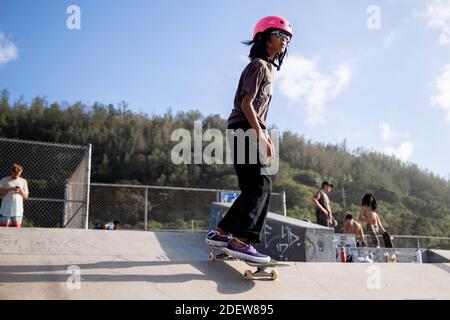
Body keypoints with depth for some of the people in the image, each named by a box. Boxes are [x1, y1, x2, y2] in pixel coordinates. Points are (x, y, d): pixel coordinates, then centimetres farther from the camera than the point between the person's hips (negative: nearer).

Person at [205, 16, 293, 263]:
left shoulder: (266, 68, 26)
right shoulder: (258, 65, -5)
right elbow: (246, 103, -16)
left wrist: (266, 137, 22)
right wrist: (259, 133, -23)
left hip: (251, 132, 10)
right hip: (244, 130, -10)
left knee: (255, 187, 8)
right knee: (259, 184, -18)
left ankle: (221, 232, 12)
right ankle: (240, 241, -24)